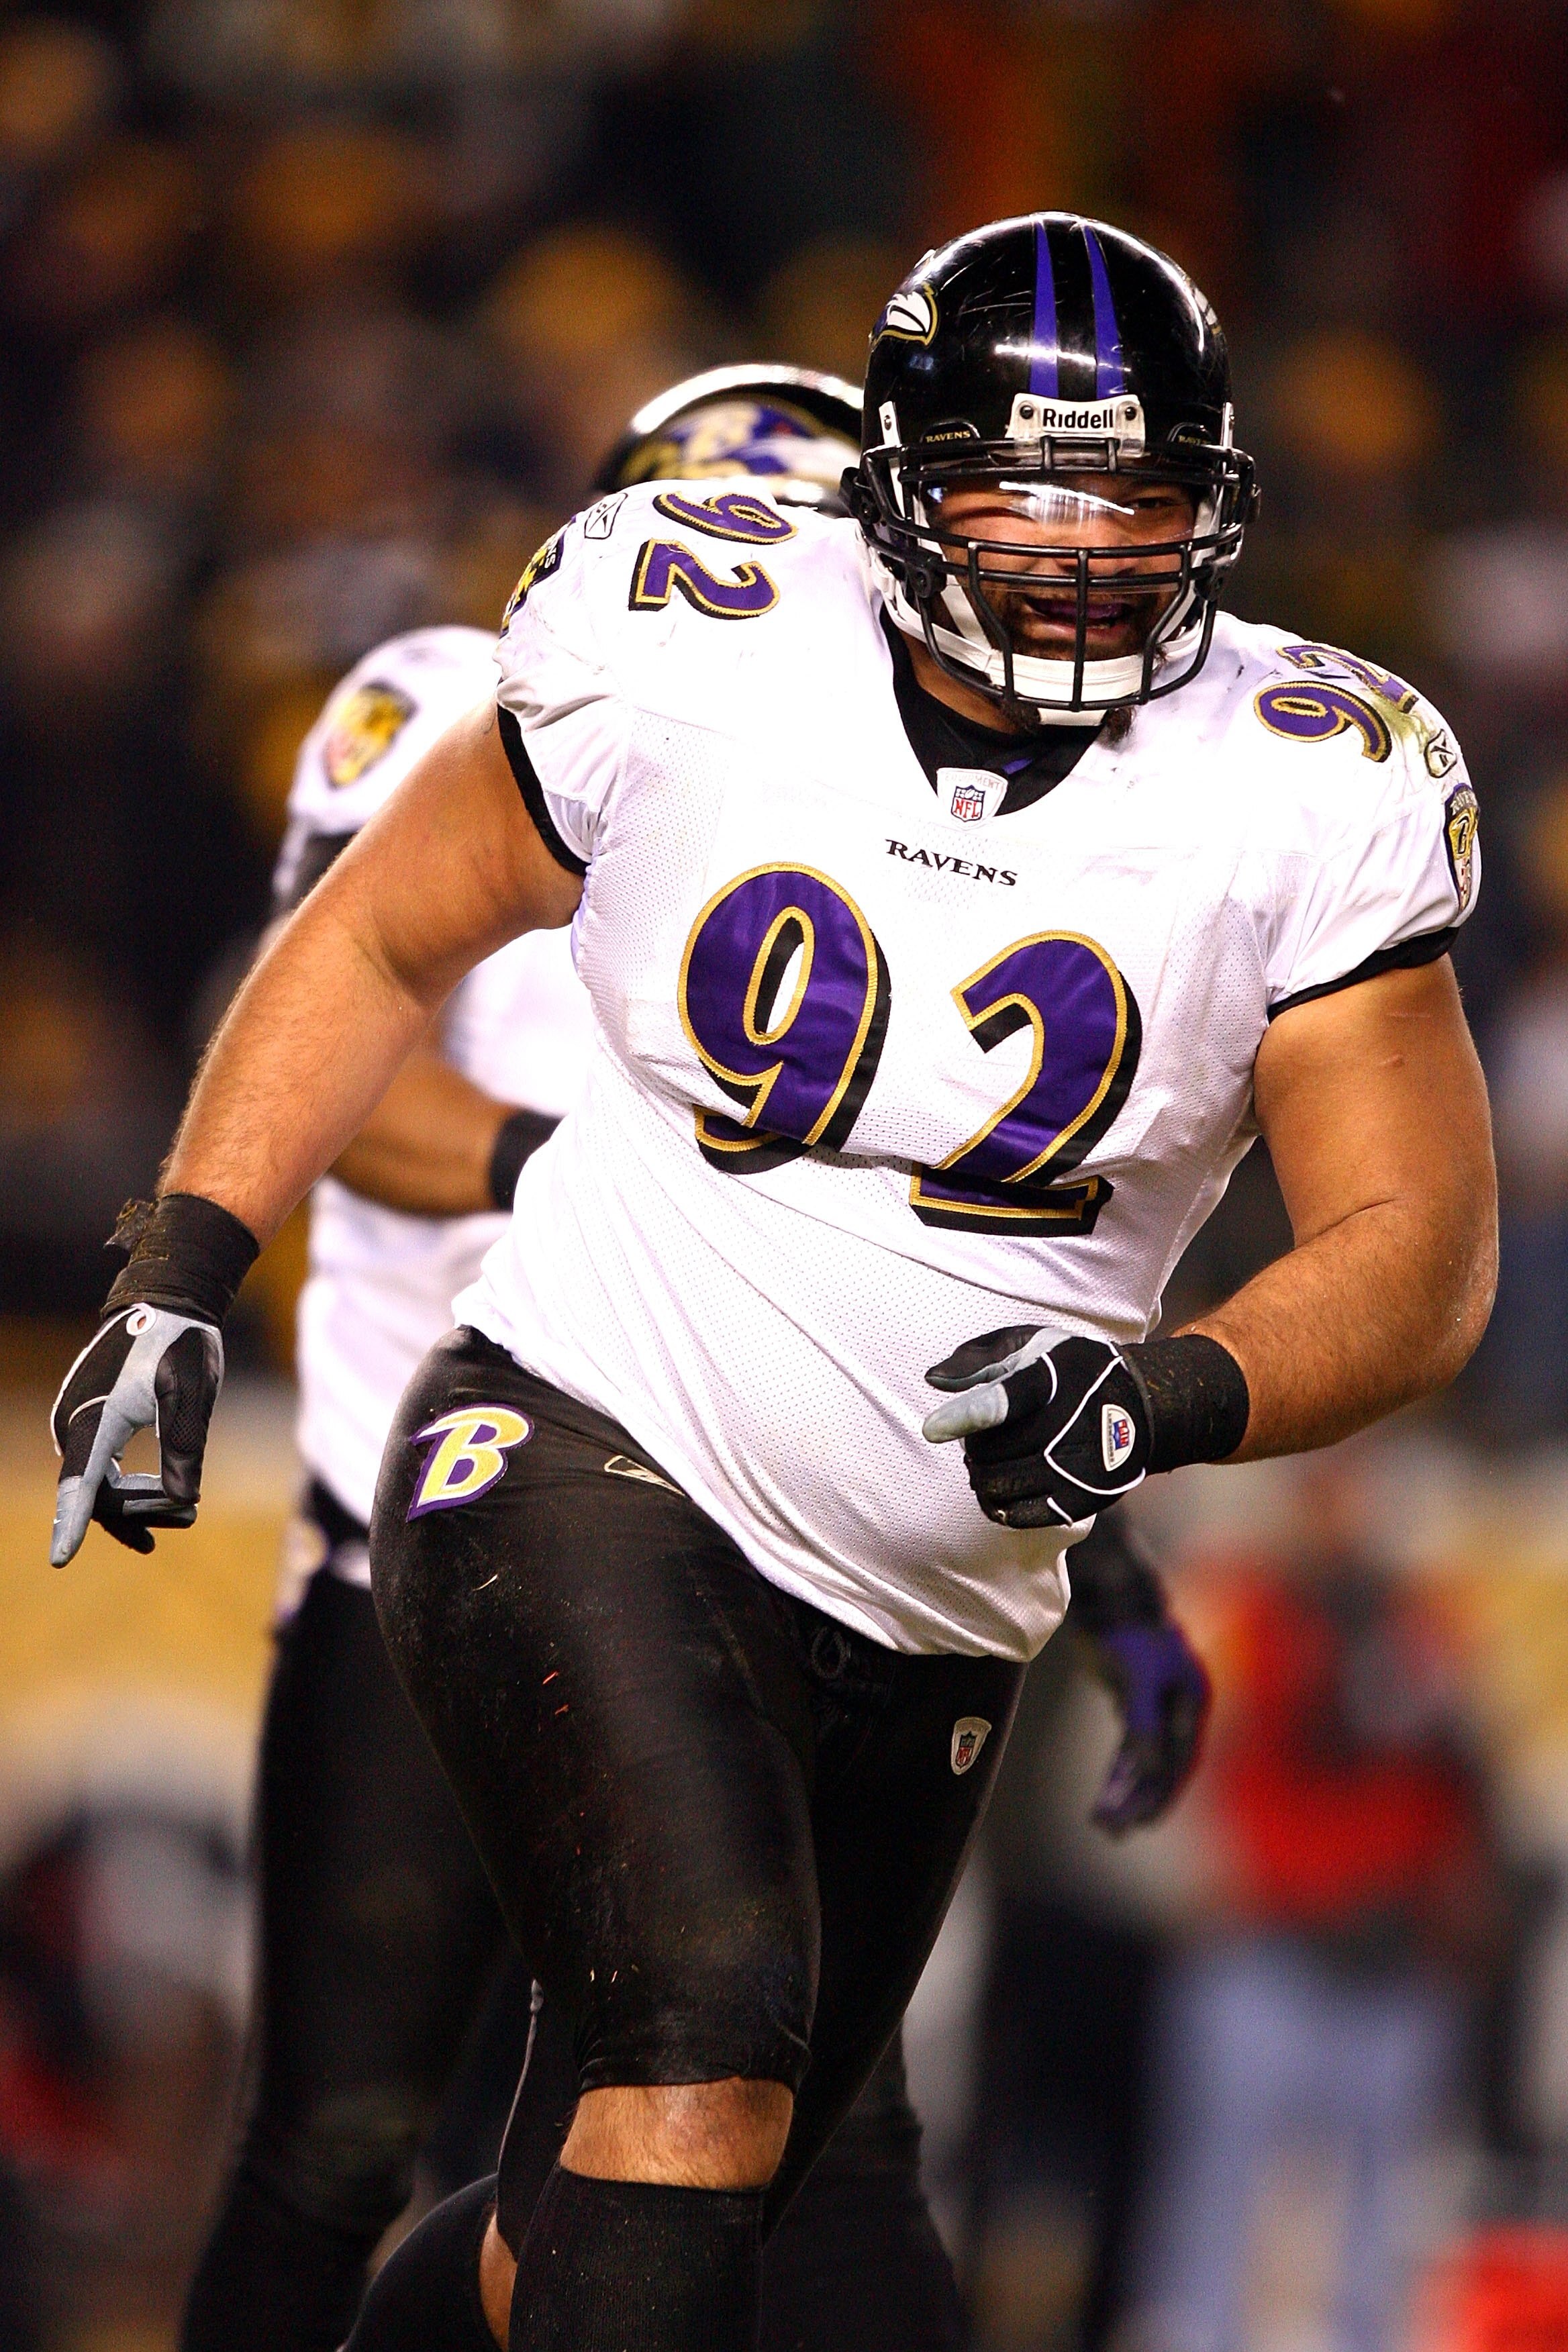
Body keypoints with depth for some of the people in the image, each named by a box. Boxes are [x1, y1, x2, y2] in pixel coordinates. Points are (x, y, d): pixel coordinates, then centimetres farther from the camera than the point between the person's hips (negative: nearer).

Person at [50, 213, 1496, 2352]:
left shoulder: (1304, 801, -6)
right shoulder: (692, 659, -7)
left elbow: (1420, 1251, -8)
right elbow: (383, 935, 8)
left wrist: (1168, 1402, -28)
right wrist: (180, 1277, 0)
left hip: (927, 1623, 4)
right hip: (584, 1459, -4)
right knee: (712, 2038, -28)